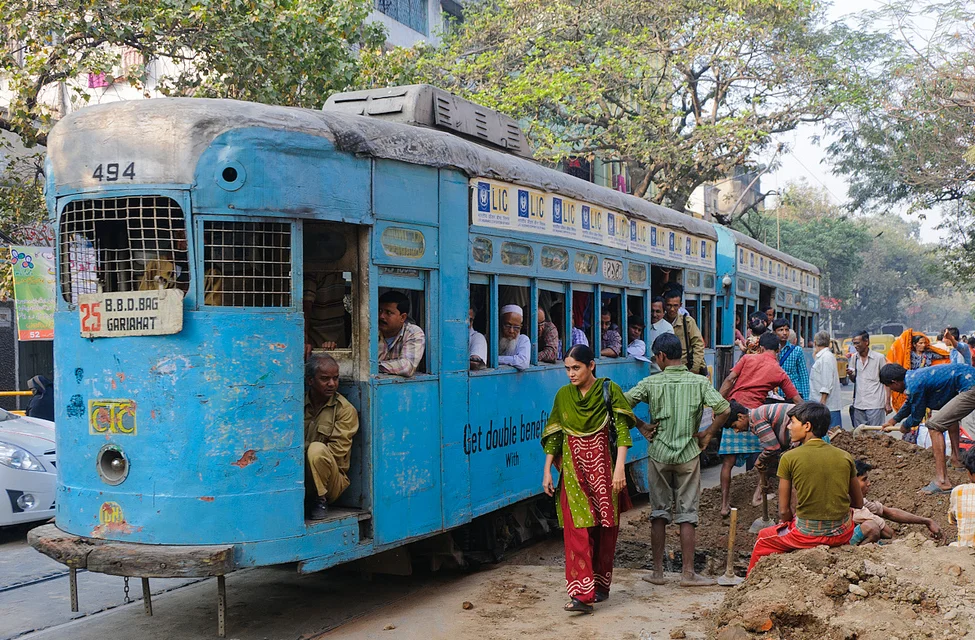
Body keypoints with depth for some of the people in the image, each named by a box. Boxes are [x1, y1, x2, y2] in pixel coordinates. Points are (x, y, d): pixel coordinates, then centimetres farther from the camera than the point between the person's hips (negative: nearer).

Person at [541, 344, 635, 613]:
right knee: (577, 529, -8)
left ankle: (601, 584, 25)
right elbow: (553, 435, 11)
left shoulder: (609, 390, -4)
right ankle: (582, 593, -11)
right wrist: (547, 472, 8)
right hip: (573, 469, 2)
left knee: (605, 529, 7)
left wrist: (620, 468, -18)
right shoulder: (563, 395, 6)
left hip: (603, 467, -2)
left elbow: (622, 431, -9)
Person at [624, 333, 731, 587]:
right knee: (687, 513, 5)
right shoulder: (699, 382, -3)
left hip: (659, 454, 0)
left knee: (658, 511, 9)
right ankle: (688, 573, 4)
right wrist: (707, 435, 0)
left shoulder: (651, 383, -4)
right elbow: (724, 409, -12)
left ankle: (657, 571, 13)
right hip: (688, 454, 0)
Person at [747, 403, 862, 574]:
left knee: (763, 539, 23)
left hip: (808, 535, -4)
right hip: (843, 534, 4)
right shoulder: (845, 457, -1)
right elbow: (858, 504, 9)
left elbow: (784, 511, -6)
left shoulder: (789, 458, -11)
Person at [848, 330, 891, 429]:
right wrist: (850, 374, -6)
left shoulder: (879, 358, -5)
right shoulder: (854, 358, 9)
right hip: (858, 405, 5)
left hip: (875, 405, -5)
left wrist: (888, 403, -7)